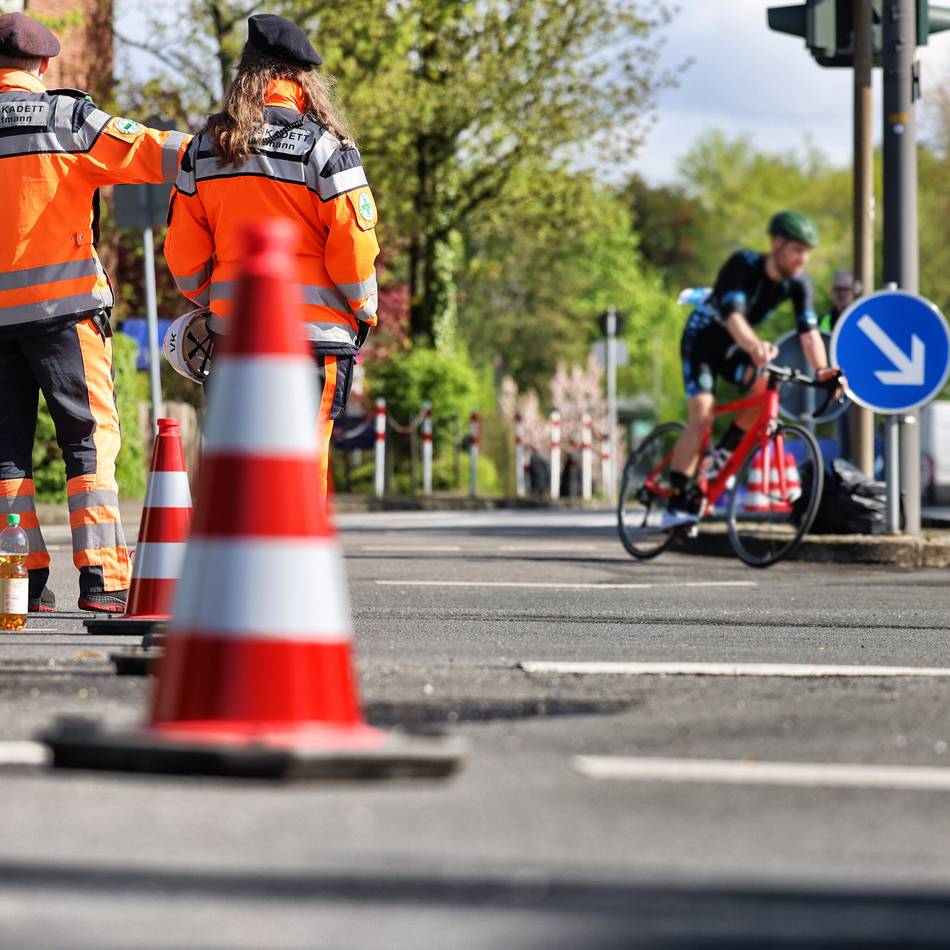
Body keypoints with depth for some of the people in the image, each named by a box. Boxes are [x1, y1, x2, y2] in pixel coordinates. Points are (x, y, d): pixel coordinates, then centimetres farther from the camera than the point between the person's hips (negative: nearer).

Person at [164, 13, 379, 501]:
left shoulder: (205, 146, 7)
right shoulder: (323, 144, -7)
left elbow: (182, 249, 9)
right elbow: (353, 242, -9)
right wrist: (364, 311, 6)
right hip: (314, 330, -4)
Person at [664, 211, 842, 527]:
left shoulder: (797, 283, -14)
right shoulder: (743, 264, -30)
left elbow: (809, 331, -22)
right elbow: (733, 314, -45)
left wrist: (822, 369, -41)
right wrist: (754, 346, -65)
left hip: (732, 346, 5)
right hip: (702, 337, -5)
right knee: (701, 418, -21)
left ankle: (722, 456, -1)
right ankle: (677, 506, -20)